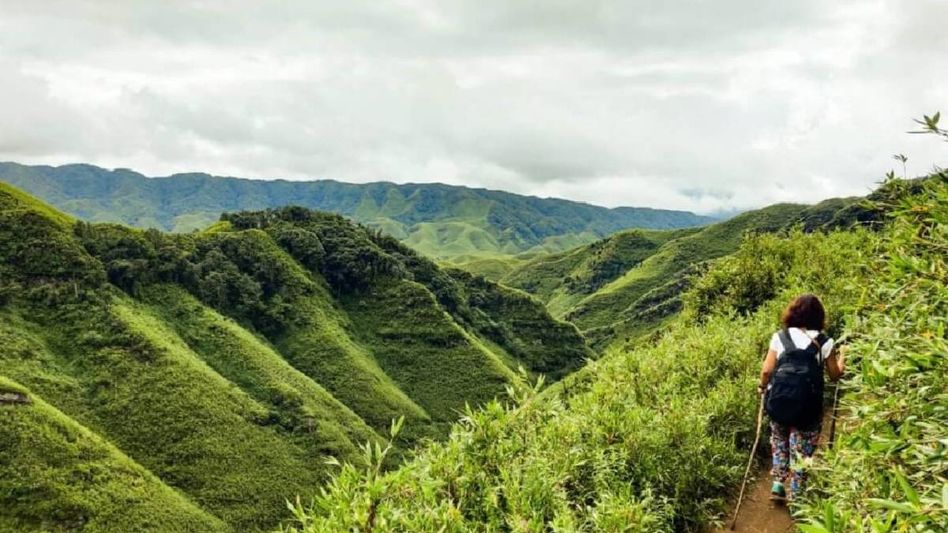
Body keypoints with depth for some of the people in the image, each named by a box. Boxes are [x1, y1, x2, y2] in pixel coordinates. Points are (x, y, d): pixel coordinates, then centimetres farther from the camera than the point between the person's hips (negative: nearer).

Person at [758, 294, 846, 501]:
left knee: (779, 440, 24)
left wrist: (762, 387, 19)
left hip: (779, 400, 1)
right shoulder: (825, 342, -1)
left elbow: (767, 370, -2)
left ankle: (778, 483, 17)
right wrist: (841, 359, 29)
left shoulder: (780, 337, -1)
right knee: (801, 449, 11)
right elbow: (835, 375, 8)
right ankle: (795, 494, 15)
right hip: (808, 405, -1)